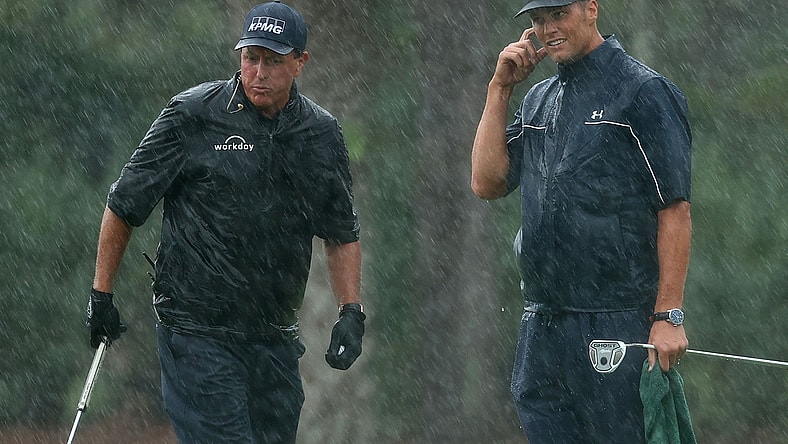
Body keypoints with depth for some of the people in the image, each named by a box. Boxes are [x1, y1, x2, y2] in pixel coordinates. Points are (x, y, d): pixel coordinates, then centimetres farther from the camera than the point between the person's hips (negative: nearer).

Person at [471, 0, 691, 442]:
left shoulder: (644, 91, -5)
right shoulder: (538, 100, 17)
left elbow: (675, 210, -9)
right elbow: (488, 183, 9)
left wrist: (669, 315, -15)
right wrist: (500, 89, 6)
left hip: (617, 323, -7)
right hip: (542, 322, 7)